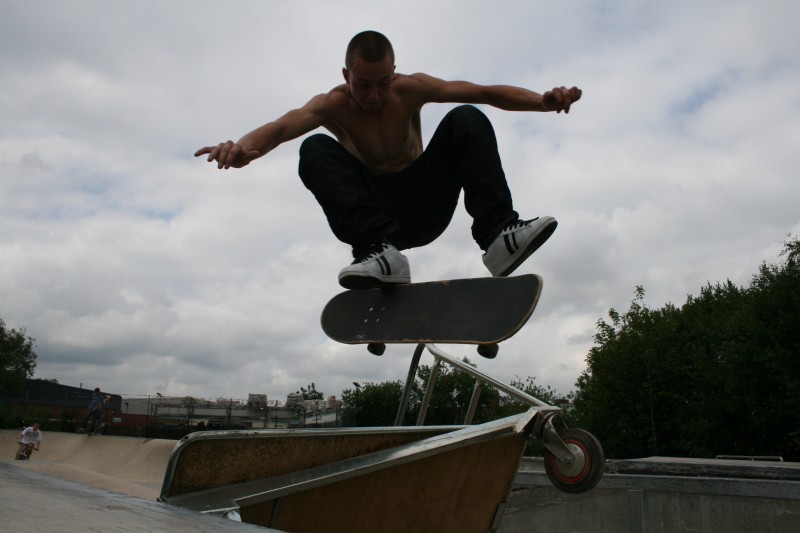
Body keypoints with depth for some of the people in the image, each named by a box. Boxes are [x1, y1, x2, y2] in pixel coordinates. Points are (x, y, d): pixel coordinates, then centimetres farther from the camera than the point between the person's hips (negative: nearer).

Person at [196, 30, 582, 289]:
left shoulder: (411, 89, -5)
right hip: (378, 210, -1)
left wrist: (543, 101, -31)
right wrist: (244, 145, -53)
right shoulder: (333, 105, -9)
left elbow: (484, 93, -14)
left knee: (467, 119, -18)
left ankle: (498, 234, -31)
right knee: (315, 148, -25)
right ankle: (380, 250, -41)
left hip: (426, 206, 1)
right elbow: (284, 125, -30)